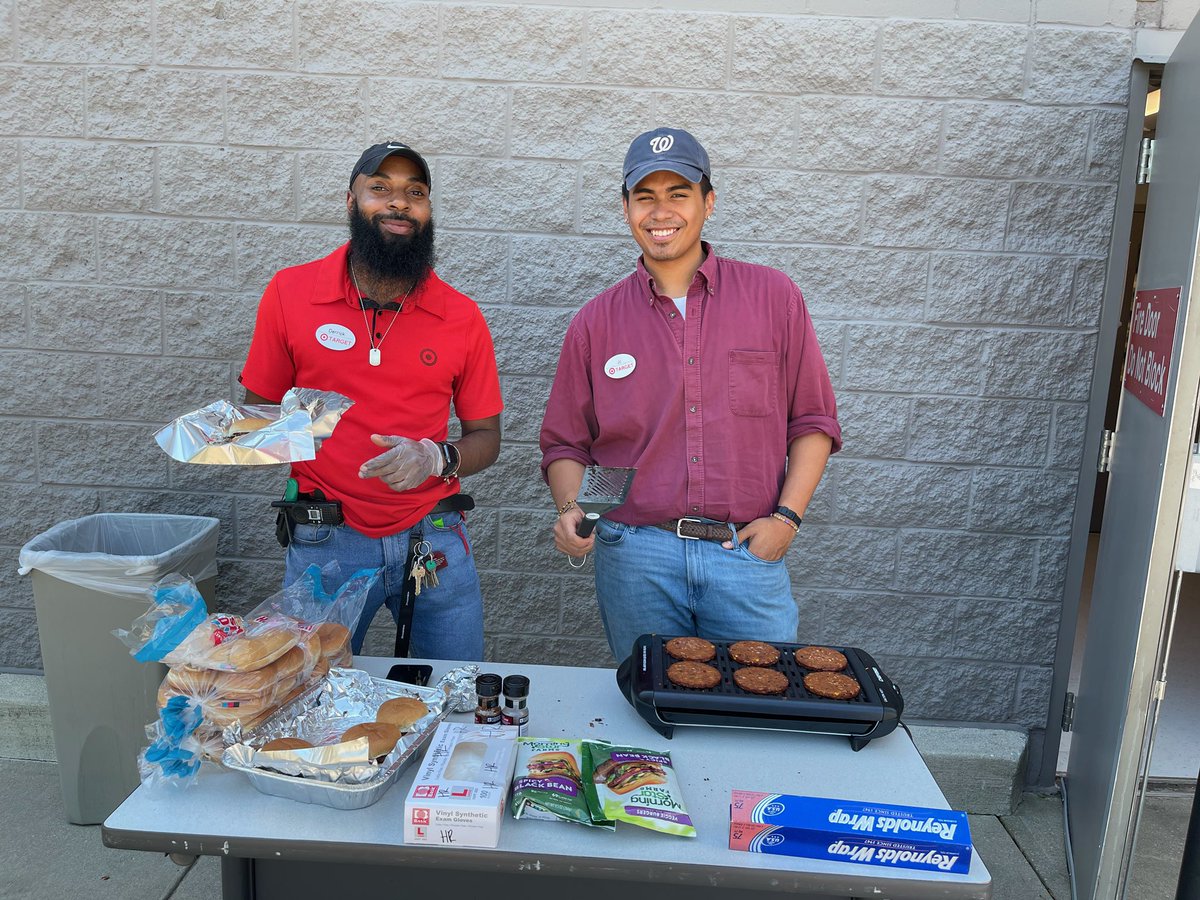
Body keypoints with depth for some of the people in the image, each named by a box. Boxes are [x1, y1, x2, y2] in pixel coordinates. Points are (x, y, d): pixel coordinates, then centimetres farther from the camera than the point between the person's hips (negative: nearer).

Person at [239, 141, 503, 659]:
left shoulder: (461, 316, 1)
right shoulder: (290, 292, 0)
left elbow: (485, 437, 6)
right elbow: (258, 410, 8)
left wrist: (437, 458, -13)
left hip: (435, 540, 1)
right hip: (326, 543, 0)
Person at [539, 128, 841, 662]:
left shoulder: (773, 297, 4)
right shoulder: (596, 322, 6)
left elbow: (813, 420, 7)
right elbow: (565, 443, 10)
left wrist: (787, 515, -4)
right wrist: (570, 509, -8)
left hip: (748, 555, 0)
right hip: (634, 556, 1)